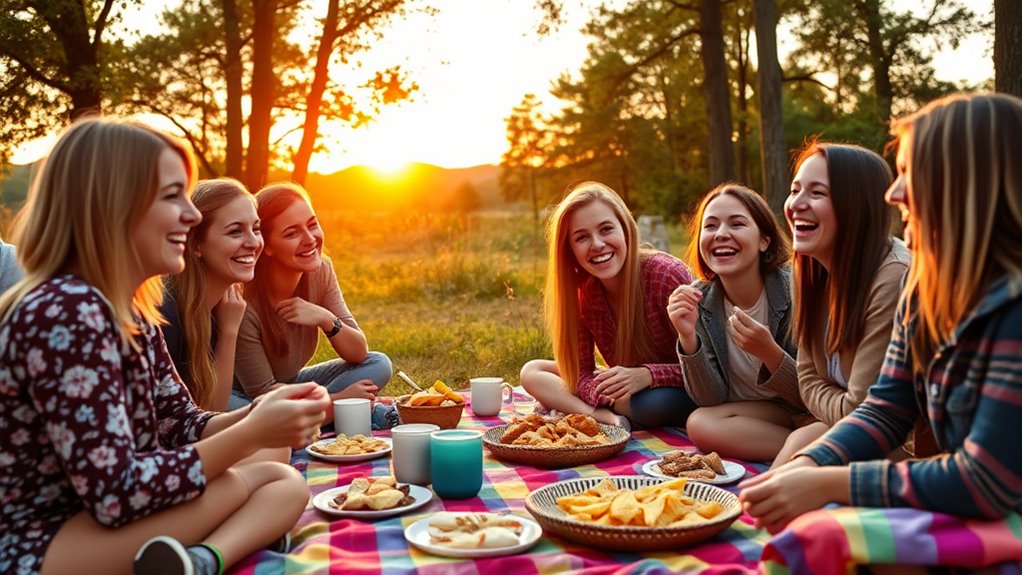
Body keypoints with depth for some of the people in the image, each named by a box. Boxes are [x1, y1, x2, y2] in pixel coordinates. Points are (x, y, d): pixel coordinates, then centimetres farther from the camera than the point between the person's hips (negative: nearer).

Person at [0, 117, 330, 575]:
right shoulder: (66, 313, -25)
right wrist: (252, 434, -23)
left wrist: (261, 413, -10)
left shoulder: (131, 312, 6)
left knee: (287, 483, -4)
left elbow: (179, 426, 9)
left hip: (94, 523, 10)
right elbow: (115, 495, -28)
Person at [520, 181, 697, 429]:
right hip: (625, 395, 5)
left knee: (657, 402, -40)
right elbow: (581, 373, -7)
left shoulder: (668, 275, -23)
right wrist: (603, 390, -31)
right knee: (531, 372, -7)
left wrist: (647, 375, -36)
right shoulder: (581, 291, -8)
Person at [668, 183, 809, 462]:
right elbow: (712, 401, -11)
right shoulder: (698, 301, -10)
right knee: (700, 423, -26)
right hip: (750, 419, 5)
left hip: (806, 417, -4)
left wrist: (769, 351, -34)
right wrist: (688, 338, -28)